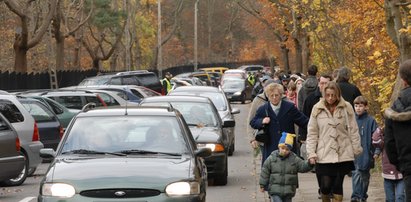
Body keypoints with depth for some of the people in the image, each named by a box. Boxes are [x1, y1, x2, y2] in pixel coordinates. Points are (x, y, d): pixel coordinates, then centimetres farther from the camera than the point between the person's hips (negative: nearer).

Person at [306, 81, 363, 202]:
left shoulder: (346, 108, 1)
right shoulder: (317, 109, 1)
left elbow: (353, 131, 6)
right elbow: (312, 133, 4)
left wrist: (356, 149, 7)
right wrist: (311, 153, -2)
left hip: (343, 154, 0)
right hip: (324, 155, 0)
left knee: (337, 186, 2)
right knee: (325, 186, -3)